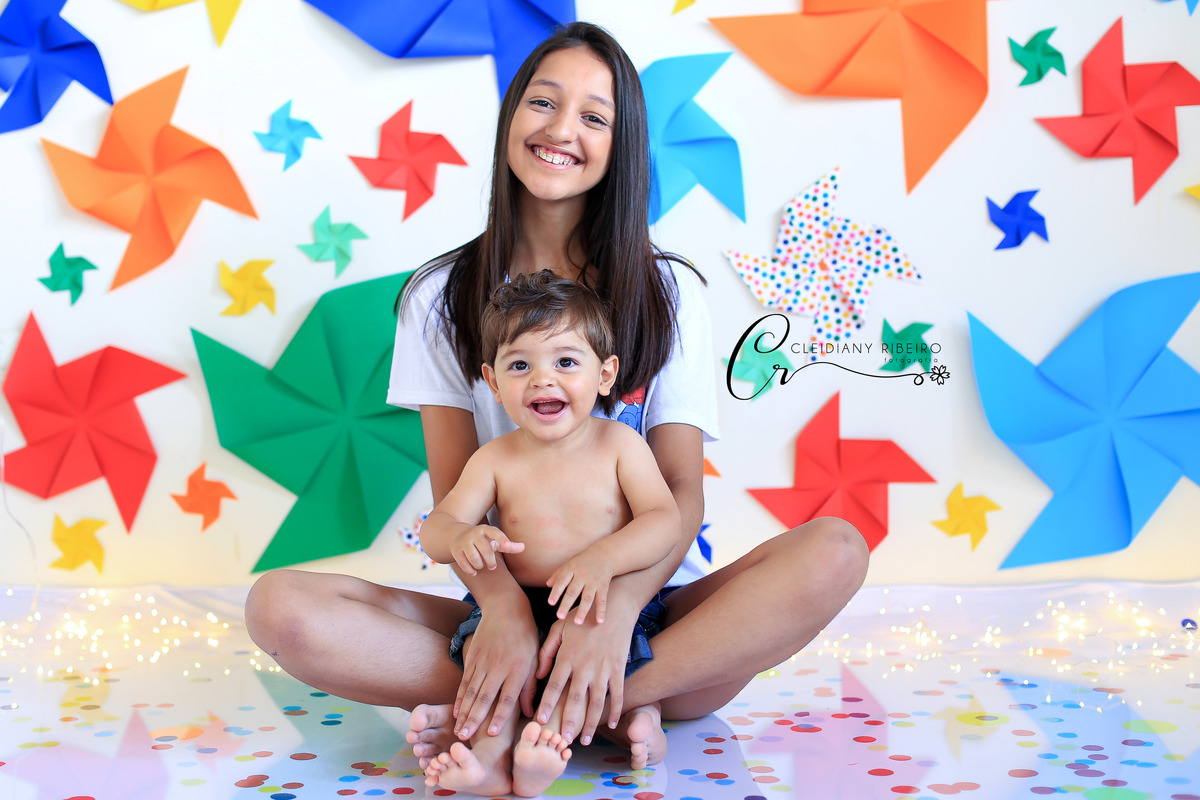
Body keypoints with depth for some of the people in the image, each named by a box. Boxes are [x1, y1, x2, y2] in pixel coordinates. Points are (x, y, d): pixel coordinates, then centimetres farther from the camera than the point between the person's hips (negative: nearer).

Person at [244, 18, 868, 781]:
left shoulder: (668, 293, 4)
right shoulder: (442, 297, 6)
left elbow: (682, 489, -5)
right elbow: (456, 493, -2)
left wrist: (615, 609, -26)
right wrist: (503, 606, -24)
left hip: (649, 611, 0)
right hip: (507, 609, 0)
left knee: (834, 551, -28)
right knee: (279, 605, -23)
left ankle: (523, 716, -28)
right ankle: (613, 709, -26)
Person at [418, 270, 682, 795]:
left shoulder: (620, 445, -1)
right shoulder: (494, 460, 3)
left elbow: (664, 520, -11)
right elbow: (435, 528, -1)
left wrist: (602, 560, -30)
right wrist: (460, 537, -28)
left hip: (603, 604, -1)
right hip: (519, 608, 2)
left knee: (597, 628, -32)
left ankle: (548, 739, -39)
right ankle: (493, 750, -35)